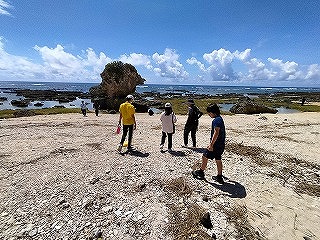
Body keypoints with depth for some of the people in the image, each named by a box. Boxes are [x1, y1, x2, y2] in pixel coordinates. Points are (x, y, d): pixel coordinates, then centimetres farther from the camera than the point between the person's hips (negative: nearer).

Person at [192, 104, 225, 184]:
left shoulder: (216, 120, -19)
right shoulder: (220, 119, 13)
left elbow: (216, 133, -28)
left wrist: (211, 144, -28)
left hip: (216, 144, -10)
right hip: (221, 144, 10)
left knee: (205, 157, 6)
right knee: (218, 160, 17)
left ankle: (201, 172, 21)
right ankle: (219, 177, 27)